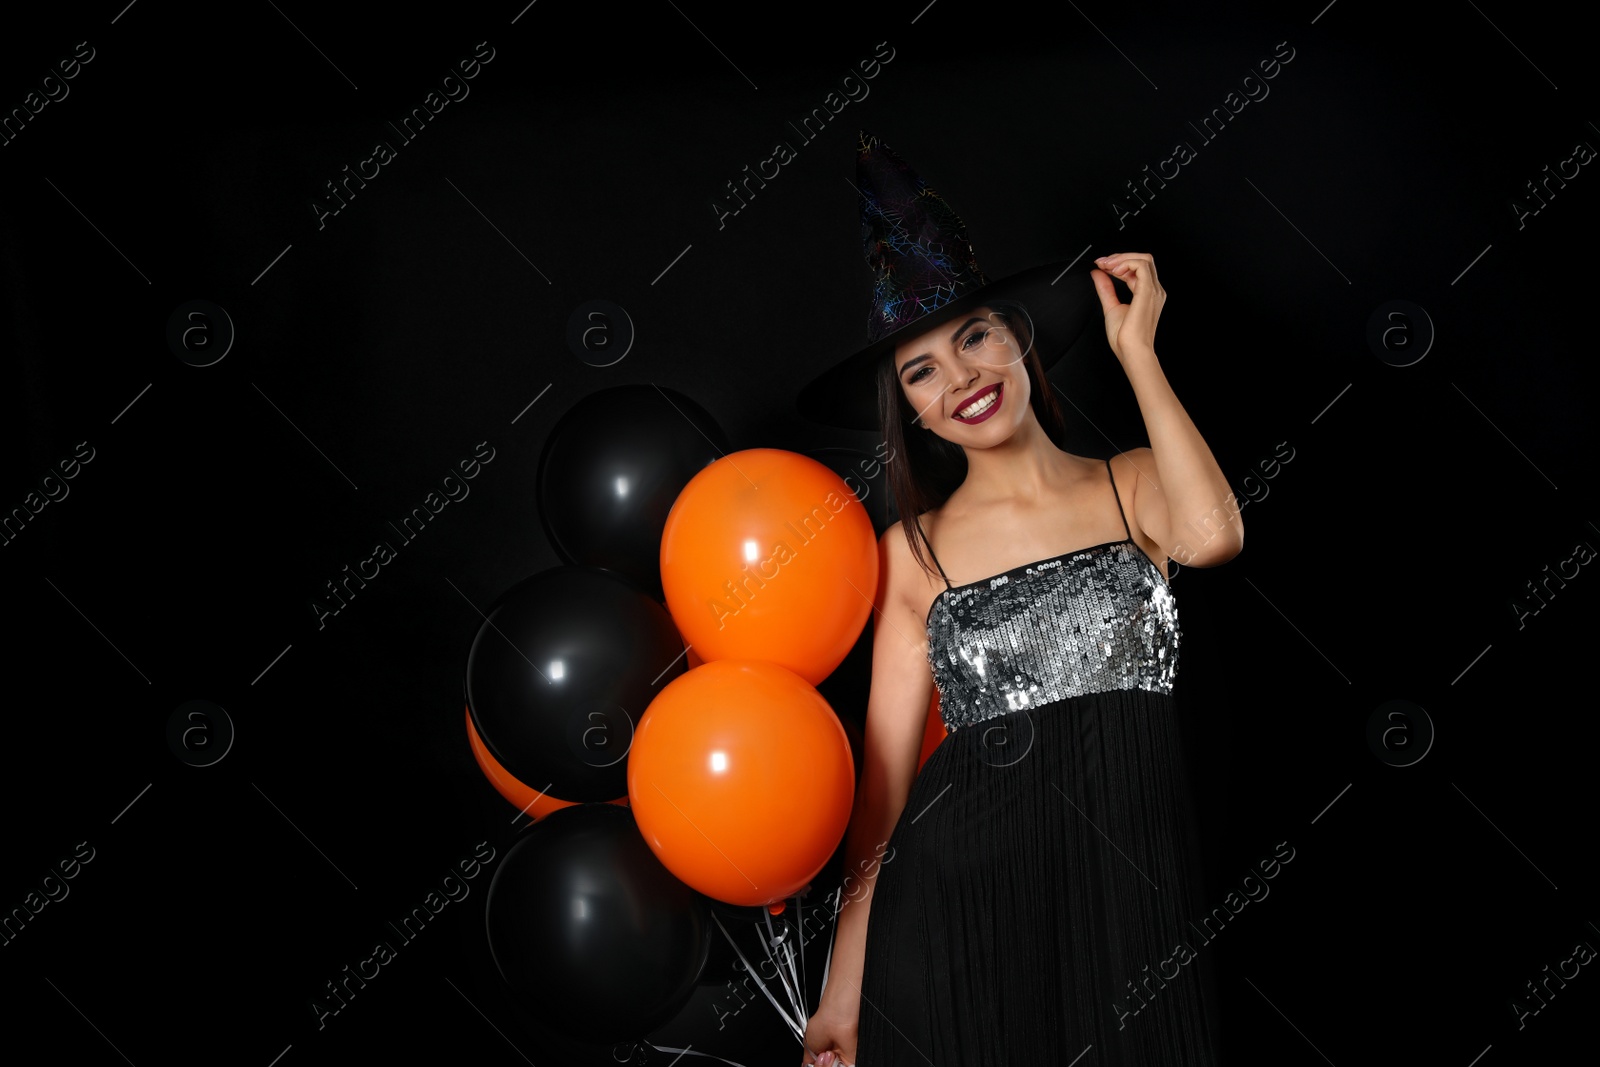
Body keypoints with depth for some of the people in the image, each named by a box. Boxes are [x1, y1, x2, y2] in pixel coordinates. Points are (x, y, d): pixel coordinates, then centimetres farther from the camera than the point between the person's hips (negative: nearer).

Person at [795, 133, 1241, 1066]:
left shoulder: (1132, 485, 7)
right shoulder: (916, 551, 6)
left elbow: (1211, 535, -18)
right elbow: (885, 775, 6)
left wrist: (1135, 350, -7)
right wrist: (844, 990, 3)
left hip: (1132, 886, 0)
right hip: (958, 891, 0)